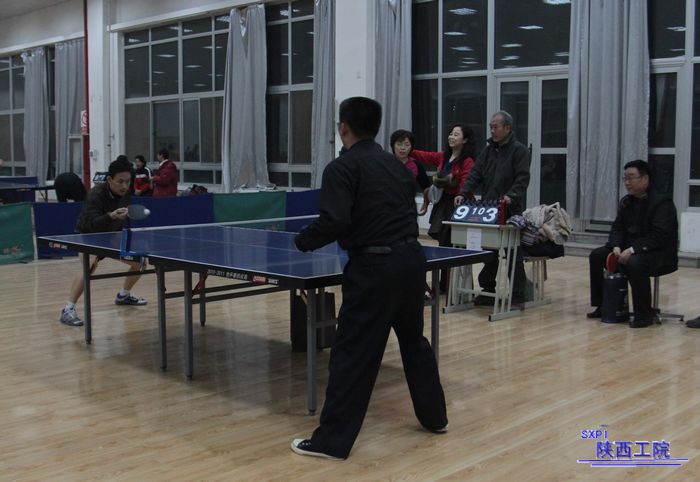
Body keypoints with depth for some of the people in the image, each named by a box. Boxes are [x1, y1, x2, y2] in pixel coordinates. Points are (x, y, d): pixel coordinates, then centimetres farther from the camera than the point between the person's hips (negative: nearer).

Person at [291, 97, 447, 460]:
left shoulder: (342, 168, -8)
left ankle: (333, 439, 2)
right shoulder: (396, 165, 13)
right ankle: (435, 416, 36)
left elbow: (333, 223, -18)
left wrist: (302, 241, -2)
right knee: (414, 341, 23)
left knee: (353, 352, -2)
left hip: (374, 267, -7)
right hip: (411, 259, 7)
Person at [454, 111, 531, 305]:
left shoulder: (519, 150, -3)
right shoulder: (488, 149, 14)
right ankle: (487, 289, 19)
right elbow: (476, 174, 8)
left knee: (513, 253, 2)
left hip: (510, 211, -5)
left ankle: (517, 294, 9)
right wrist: (464, 193, -7)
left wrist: (511, 196, -30)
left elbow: (522, 178, -14)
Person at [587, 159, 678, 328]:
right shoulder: (626, 202, 10)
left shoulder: (662, 202, -14)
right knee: (596, 255, -3)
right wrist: (616, 247, -14)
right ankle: (603, 306, 6)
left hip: (661, 254, -8)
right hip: (629, 250, 8)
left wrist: (632, 250, -30)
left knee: (635, 263, -37)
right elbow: (617, 228, 9)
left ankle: (644, 314, -22)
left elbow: (660, 235, -24)